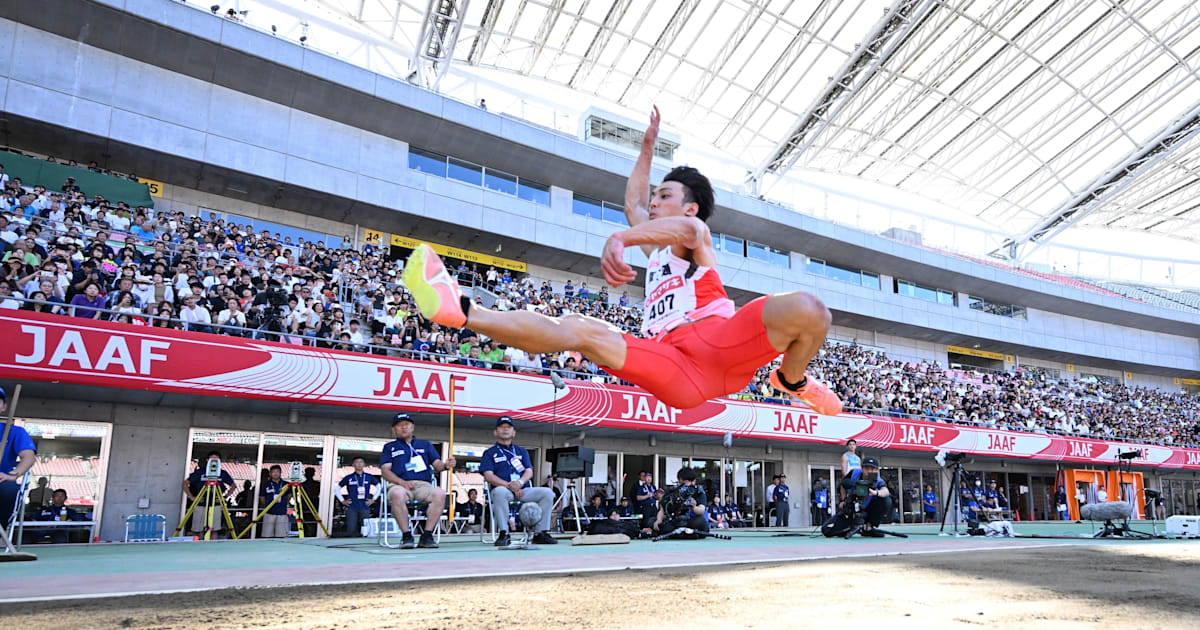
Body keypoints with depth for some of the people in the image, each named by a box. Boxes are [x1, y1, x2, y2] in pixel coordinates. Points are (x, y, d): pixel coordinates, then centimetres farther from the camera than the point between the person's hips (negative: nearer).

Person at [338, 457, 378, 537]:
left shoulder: (369, 477, 11)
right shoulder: (349, 478, 8)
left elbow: (379, 487, 21)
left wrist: (373, 499, 11)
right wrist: (342, 500, 7)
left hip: (365, 507, 1)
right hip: (352, 508, -1)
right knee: (351, 530, -8)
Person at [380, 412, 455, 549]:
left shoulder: (425, 444, 27)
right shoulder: (389, 447, 22)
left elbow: (437, 465, 16)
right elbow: (385, 470, 8)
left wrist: (445, 465, -11)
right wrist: (402, 482, -12)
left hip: (423, 485, 2)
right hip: (400, 485, -1)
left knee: (440, 493, -32)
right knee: (397, 494, -39)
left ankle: (427, 535, -27)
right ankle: (406, 535, -29)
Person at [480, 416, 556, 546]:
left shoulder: (522, 451, 25)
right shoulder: (489, 453, 13)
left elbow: (529, 471, 11)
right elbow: (489, 476, -2)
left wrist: (519, 483, -14)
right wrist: (509, 486, -16)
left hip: (523, 490, 4)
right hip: (504, 489, -3)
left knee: (547, 492, -20)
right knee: (499, 492, -39)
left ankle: (540, 533, -19)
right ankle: (503, 534, -33)